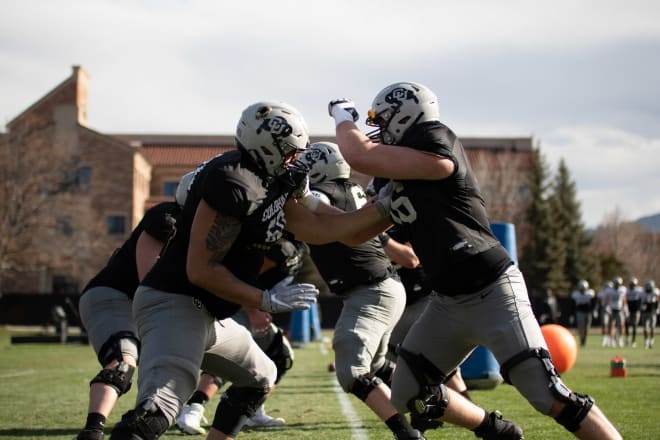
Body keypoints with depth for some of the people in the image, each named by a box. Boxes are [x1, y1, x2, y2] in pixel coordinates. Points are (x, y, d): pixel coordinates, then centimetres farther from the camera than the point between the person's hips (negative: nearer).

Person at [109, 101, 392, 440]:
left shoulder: (274, 181, 10)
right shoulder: (233, 183, -21)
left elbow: (320, 229, 9)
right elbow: (201, 270, -22)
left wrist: (387, 209, 6)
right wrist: (267, 301, -14)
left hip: (207, 313, 11)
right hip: (175, 304, -11)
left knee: (260, 379, 27)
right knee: (156, 411, -27)